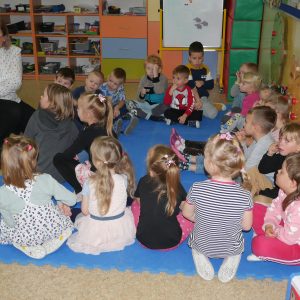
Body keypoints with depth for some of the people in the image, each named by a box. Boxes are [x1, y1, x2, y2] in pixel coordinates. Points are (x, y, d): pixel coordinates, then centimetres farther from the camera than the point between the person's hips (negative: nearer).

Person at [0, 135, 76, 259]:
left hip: (25, 238, 1)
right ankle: (53, 242, 7)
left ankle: (30, 248, 10)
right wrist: (60, 203, 10)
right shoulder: (45, 180, -25)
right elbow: (71, 199, -13)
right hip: (54, 230, 0)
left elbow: (10, 223, -8)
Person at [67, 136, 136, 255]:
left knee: (75, 214, 29)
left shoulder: (89, 183, -21)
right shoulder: (123, 179, -20)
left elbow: (85, 210, -9)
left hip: (95, 231, 0)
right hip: (121, 227, 1)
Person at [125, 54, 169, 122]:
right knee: (129, 103, -16)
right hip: (146, 104, 4)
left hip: (158, 105, -4)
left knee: (165, 107, -36)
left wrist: (155, 75, -32)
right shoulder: (144, 78, -1)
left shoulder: (163, 78, -9)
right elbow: (141, 101, 0)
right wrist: (142, 94, -24)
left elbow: (159, 91, -31)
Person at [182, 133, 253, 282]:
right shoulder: (244, 195, -25)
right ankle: (231, 259, 10)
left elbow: (187, 214, -9)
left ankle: (200, 257, 10)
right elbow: (247, 226, -12)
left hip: (201, 245, 0)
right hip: (231, 248, 1)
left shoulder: (197, 189, -27)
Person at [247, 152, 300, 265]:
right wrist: (269, 226, -18)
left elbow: (289, 237, -31)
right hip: (288, 231, 9)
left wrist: (273, 231, -12)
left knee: (259, 244, -32)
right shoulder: (285, 192, -11)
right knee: (256, 208, 8)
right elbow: (275, 210, 1)